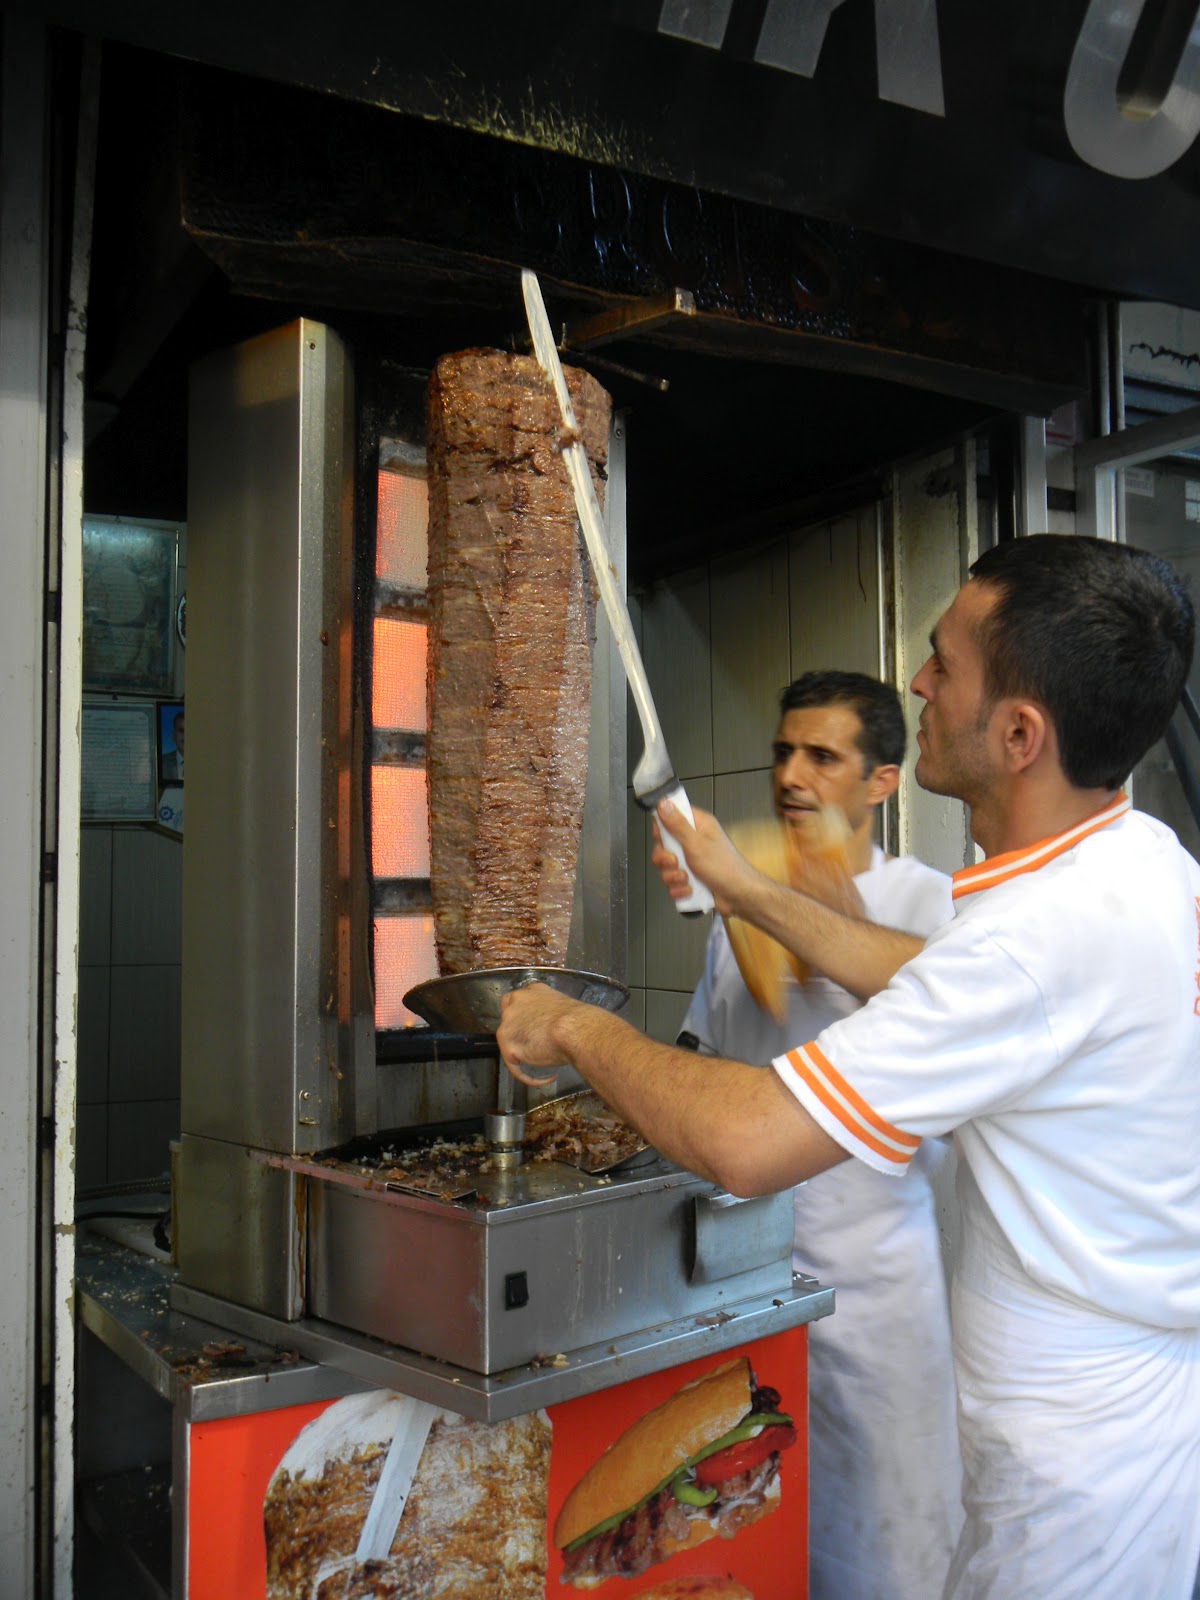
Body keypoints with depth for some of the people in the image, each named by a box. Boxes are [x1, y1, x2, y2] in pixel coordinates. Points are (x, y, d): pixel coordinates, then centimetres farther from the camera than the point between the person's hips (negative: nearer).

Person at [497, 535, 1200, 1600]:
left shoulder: (1046, 932, -31)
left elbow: (743, 1144, -30)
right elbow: (935, 983, 15)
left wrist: (577, 1028, -13)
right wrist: (748, 894, 18)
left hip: (1086, 1462, -9)